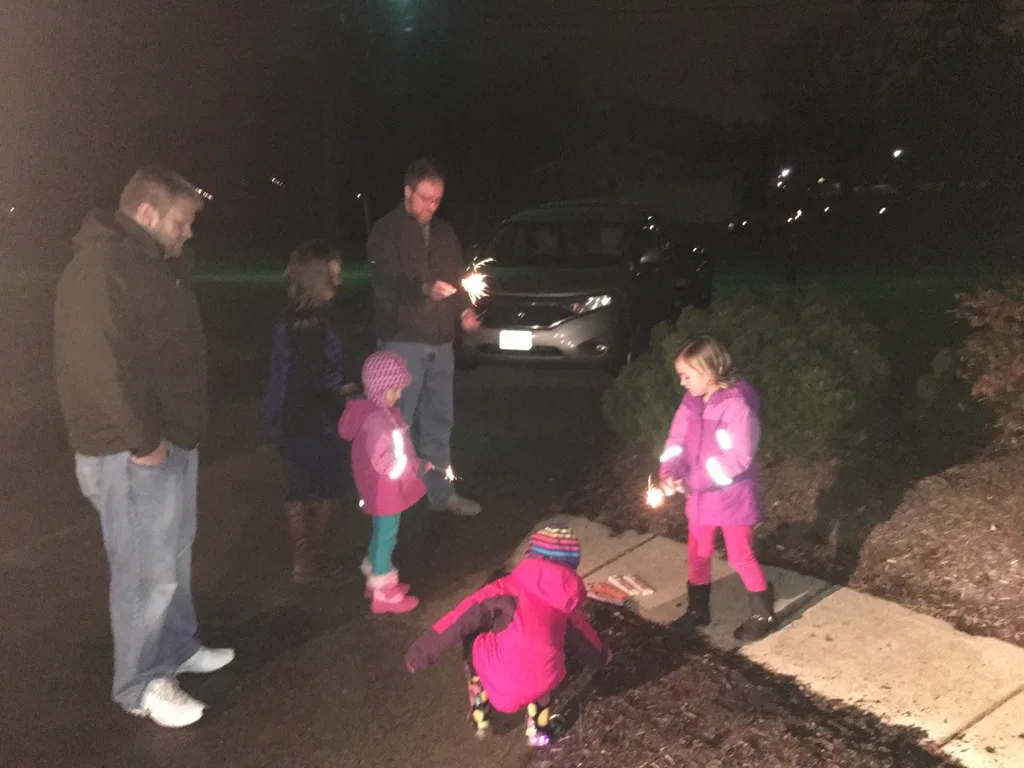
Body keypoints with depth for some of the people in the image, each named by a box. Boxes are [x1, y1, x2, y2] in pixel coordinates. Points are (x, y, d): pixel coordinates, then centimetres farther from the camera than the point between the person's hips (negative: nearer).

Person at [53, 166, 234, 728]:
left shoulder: (149, 262, 13)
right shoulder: (101, 268, -21)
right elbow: (104, 366, -27)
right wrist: (142, 441, -22)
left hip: (173, 439, 10)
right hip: (133, 452, -10)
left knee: (174, 555, 21)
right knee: (147, 571, 0)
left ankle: (177, 647, 38)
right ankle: (141, 685, 15)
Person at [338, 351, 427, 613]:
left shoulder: (383, 411, 5)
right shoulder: (376, 419, -27)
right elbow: (382, 459, -29)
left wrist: (415, 463, 9)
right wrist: (415, 466, -21)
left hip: (388, 489, 10)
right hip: (385, 490, -10)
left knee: (382, 534, 23)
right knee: (386, 537, 3)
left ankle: (377, 578, 40)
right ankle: (383, 593, 16)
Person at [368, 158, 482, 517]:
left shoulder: (444, 232, 13)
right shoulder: (386, 231, -7)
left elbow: (457, 277, 19)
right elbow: (386, 286, -16)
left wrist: (464, 310, 0)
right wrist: (424, 289, -33)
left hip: (440, 342, 6)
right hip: (402, 342, -6)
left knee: (439, 421, 12)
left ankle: (440, 491, 23)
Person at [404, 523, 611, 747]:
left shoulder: (508, 589, 5)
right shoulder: (567, 602, 14)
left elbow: (463, 619, 3)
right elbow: (582, 635, 35)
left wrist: (423, 651, 10)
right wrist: (600, 657, 58)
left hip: (497, 678, -2)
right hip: (540, 685, 3)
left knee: (473, 641, 30)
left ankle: (480, 715, 30)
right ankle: (539, 727, 36)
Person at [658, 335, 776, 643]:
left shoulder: (737, 405, -25)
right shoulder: (691, 403, -2)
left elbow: (739, 457, -29)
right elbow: (677, 441, 1)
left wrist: (693, 480, -29)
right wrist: (670, 474, -19)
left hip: (732, 497, -7)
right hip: (700, 496, 7)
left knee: (740, 556, 7)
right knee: (697, 553, 19)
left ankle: (763, 615, 28)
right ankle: (697, 610, 38)